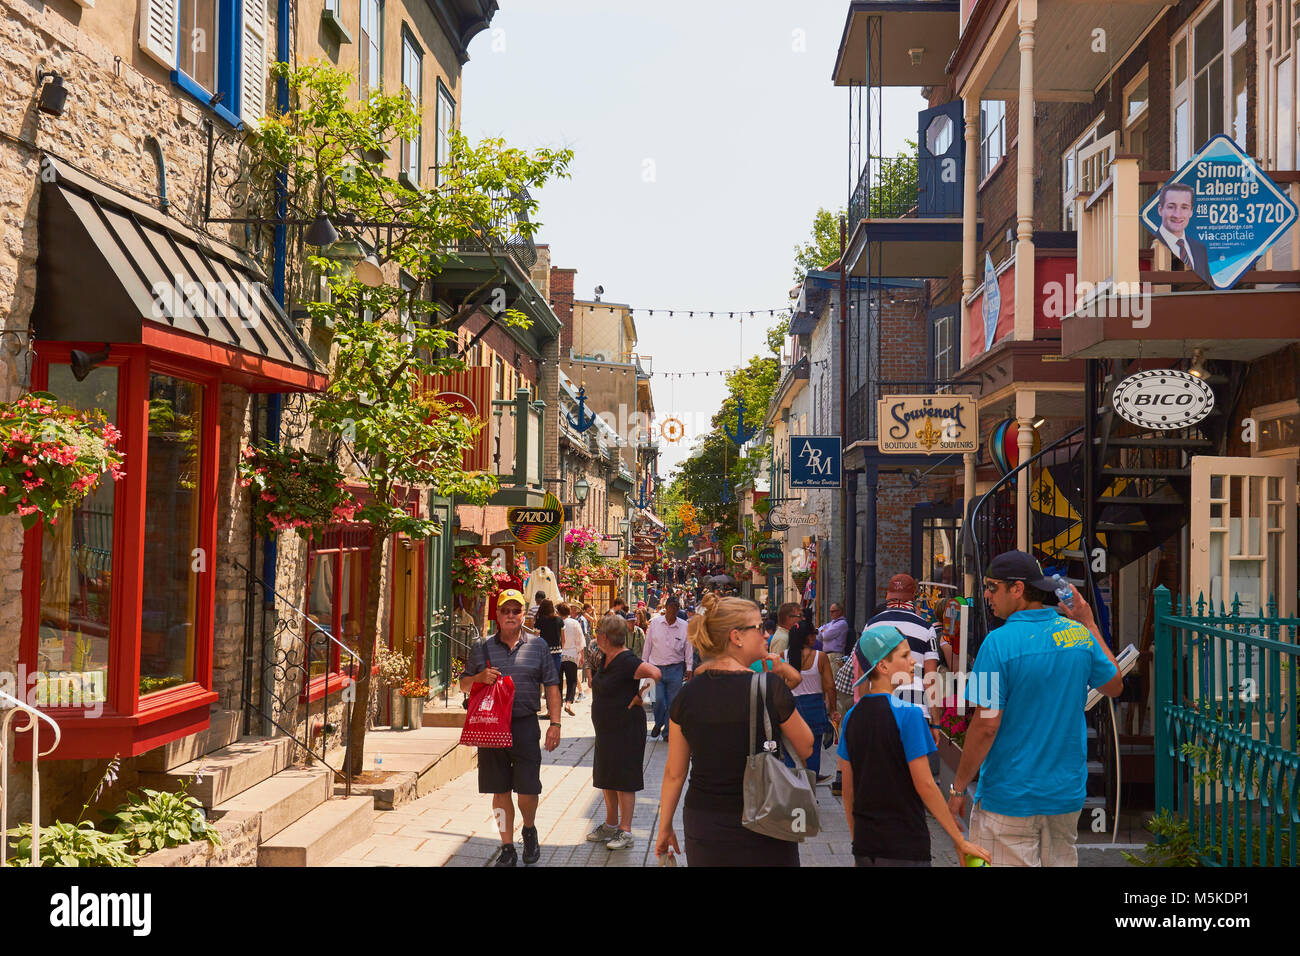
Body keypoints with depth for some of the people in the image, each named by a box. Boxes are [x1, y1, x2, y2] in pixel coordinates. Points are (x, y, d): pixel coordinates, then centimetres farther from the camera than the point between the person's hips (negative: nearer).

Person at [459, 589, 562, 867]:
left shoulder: (537, 646, 6)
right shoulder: (481, 648, 8)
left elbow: (551, 686, 6)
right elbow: (464, 684, 13)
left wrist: (554, 723, -1)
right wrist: (480, 677, -9)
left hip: (525, 726, -1)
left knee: (527, 789, -1)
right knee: (500, 791, 7)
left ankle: (529, 830, 30)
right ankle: (507, 849, 19)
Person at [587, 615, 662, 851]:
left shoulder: (626, 661, -20)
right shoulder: (605, 659, 9)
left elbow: (655, 674, -33)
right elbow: (596, 686, 27)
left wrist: (638, 697, -22)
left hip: (626, 729, -9)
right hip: (605, 729, 9)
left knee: (624, 781, -1)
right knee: (606, 779, 16)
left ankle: (625, 831, 7)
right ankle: (610, 825, 29)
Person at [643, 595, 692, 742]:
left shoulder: (684, 626, 0)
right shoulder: (654, 624, 1)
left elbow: (688, 648, 6)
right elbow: (648, 645, 9)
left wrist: (689, 669, 5)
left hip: (675, 669, 0)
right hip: (656, 667, 0)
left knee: (672, 702, 1)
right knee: (659, 699, -8)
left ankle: (667, 732, 14)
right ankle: (658, 724, 19)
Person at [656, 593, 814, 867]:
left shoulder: (687, 695, -4)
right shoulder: (771, 688, -15)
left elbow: (674, 773, 2)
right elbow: (805, 748, -1)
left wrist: (665, 828, 14)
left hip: (703, 830, 4)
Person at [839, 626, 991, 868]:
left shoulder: (852, 716, 4)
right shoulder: (908, 714, -14)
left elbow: (848, 790, 9)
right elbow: (925, 785, -15)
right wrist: (961, 842, -8)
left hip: (865, 847, 6)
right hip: (905, 849, -6)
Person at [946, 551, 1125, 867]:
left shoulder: (999, 642, -17)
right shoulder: (1078, 634, 0)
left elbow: (986, 725, -18)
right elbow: (1114, 686, 18)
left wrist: (958, 787, -7)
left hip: (1010, 798, -6)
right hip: (1067, 793, 6)